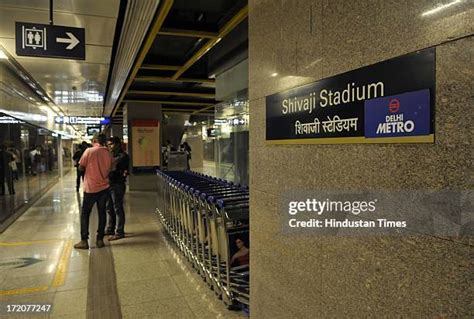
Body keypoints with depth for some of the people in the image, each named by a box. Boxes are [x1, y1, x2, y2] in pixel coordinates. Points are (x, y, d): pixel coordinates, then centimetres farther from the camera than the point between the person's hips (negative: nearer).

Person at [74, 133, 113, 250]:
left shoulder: (89, 151, -9)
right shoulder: (108, 154, 1)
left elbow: (81, 167, -3)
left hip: (90, 188, -3)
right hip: (104, 187, 3)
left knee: (85, 214, 8)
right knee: (102, 213, 11)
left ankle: (84, 241, 8)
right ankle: (100, 239, 14)